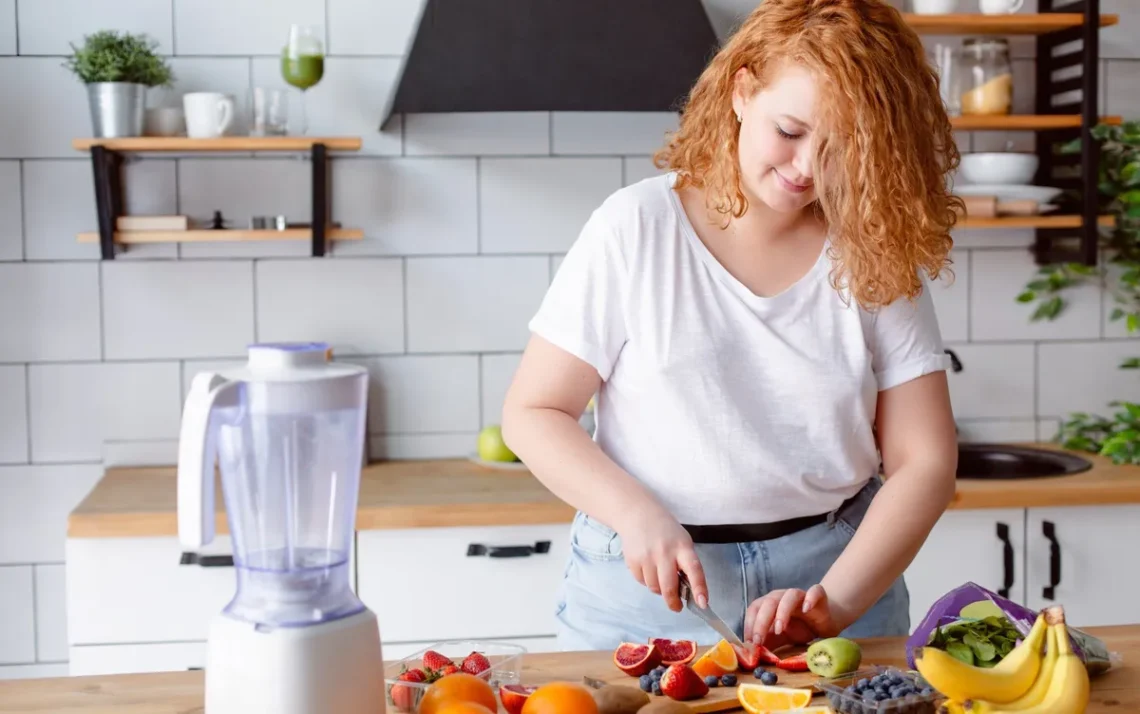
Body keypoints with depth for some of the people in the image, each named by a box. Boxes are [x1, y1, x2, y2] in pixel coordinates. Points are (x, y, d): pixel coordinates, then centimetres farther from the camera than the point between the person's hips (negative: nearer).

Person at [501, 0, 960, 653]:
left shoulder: (879, 255, -2)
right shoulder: (636, 229, -6)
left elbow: (924, 462, -4)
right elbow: (533, 412, -3)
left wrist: (835, 601, -17)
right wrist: (636, 514, -18)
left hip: (839, 572, 1)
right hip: (647, 585, -1)